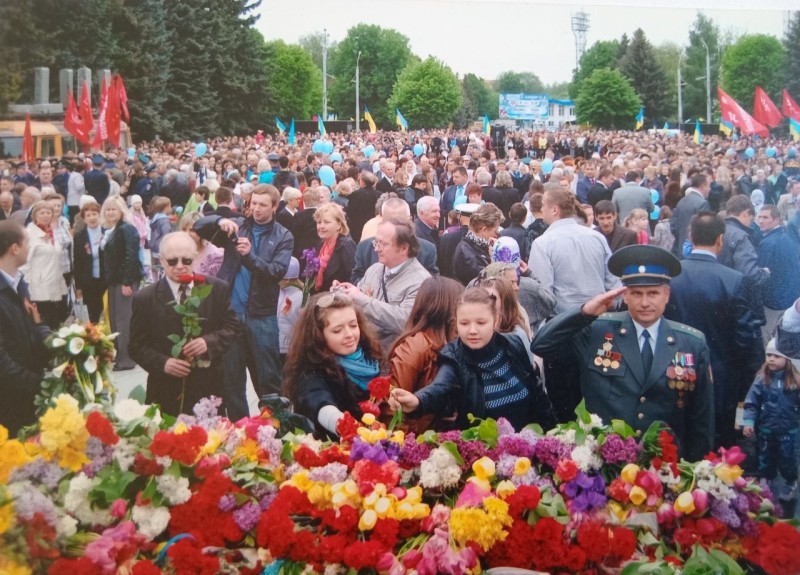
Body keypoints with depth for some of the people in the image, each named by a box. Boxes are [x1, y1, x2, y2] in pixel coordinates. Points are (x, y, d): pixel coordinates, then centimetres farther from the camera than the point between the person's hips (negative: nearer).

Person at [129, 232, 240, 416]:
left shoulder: (217, 289, 4)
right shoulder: (144, 298, 0)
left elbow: (232, 327, 6)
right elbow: (137, 346, 2)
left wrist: (209, 341, -14)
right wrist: (163, 363, -16)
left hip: (209, 389, 1)